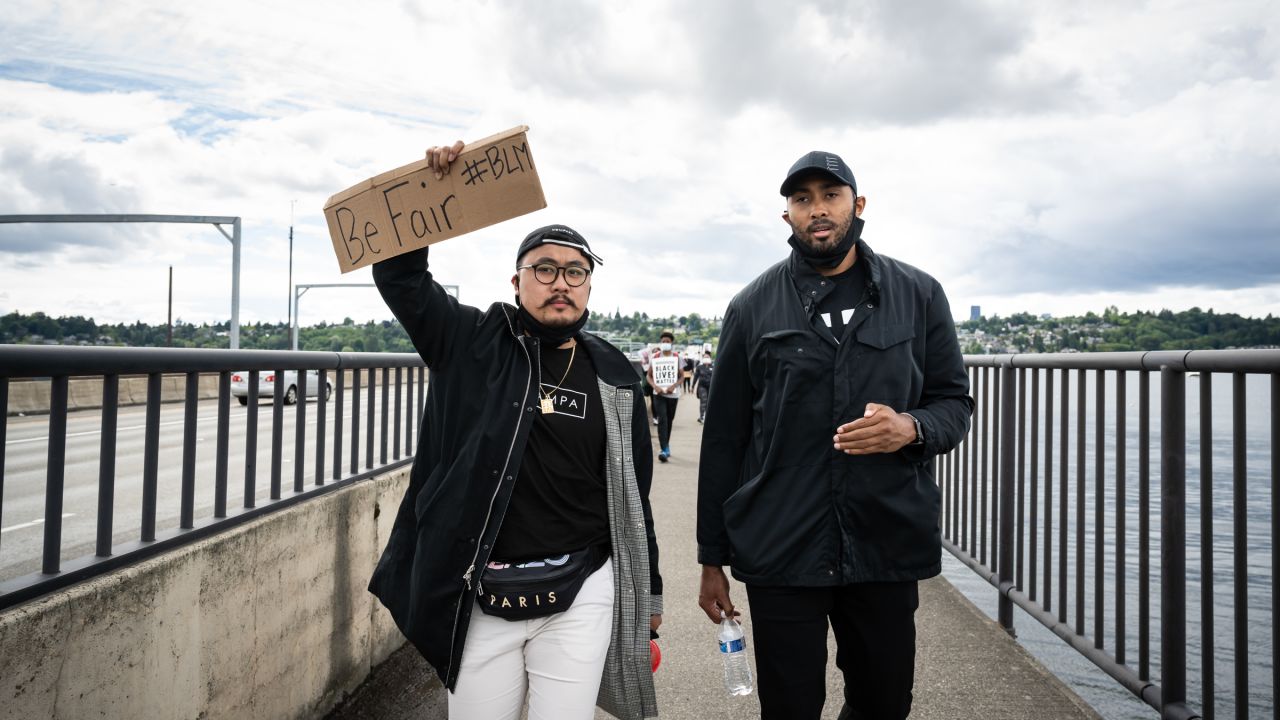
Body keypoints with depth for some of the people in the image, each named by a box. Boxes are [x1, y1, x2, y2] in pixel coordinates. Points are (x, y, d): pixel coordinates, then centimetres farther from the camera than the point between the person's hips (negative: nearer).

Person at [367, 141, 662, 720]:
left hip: (579, 597, 1)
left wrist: (647, 591, 13)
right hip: (481, 598, 0)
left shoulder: (612, 375, 3)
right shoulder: (474, 346, -1)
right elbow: (400, 275, -2)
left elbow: (633, 495, 8)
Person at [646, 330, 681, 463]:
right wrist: (655, 386, -11)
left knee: (669, 420, 12)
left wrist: (674, 386, -15)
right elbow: (649, 375, 7)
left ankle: (666, 445, 30)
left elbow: (681, 376, 3)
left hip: (673, 394, 1)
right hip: (659, 394, -1)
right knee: (662, 420, -13)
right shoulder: (655, 358, 3)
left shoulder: (677, 357, 2)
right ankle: (664, 449, -18)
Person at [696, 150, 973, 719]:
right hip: (779, 552, -1)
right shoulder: (752, 308, 2)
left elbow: (954, 401, 10)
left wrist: (913, 428, -14)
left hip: (888, 545, 2)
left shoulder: (919, 296, 5)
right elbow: (723, 440, 4)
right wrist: (712, 559, 5)